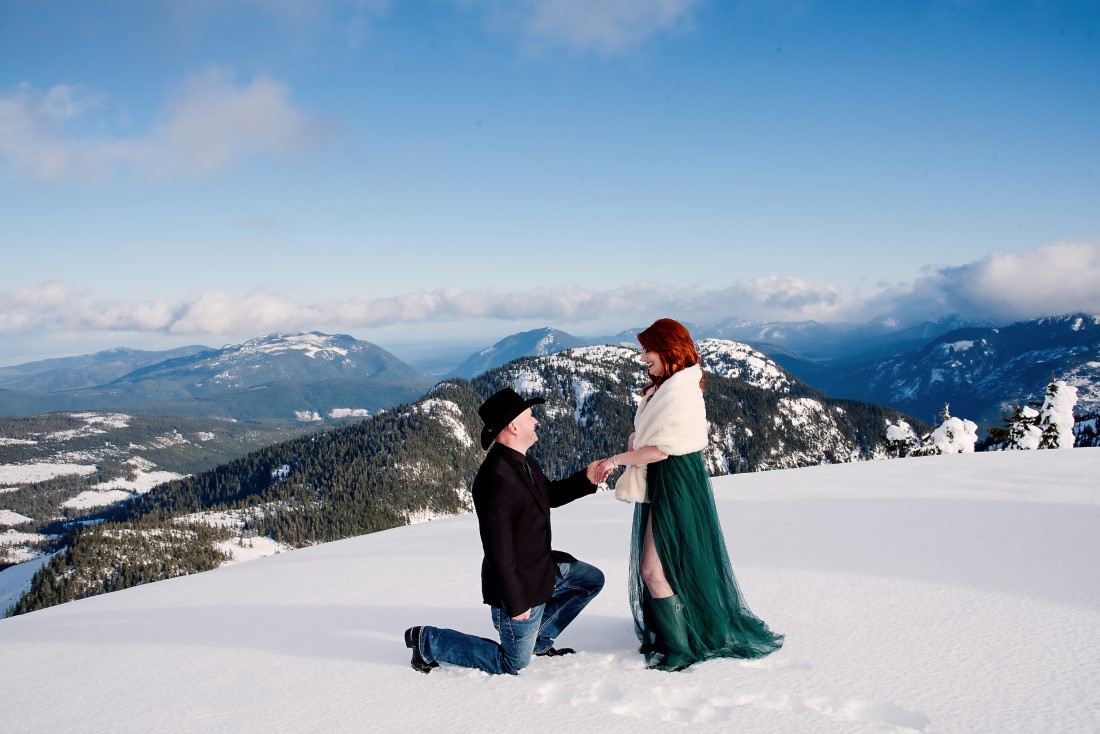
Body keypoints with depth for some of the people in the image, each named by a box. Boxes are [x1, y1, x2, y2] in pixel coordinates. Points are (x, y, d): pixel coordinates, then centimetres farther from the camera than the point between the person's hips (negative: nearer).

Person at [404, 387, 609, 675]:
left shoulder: (523, 462, 0)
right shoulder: (497, 477, -31)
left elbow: (549, 494, 19)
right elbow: (497, 548, -29)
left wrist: (586, 478, 1)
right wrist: (515, 602, -23)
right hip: (520, 584, -9)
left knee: (591, 580, 20)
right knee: (513, 665, 6)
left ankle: (539, 640, 25)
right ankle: (427, 640, 14)